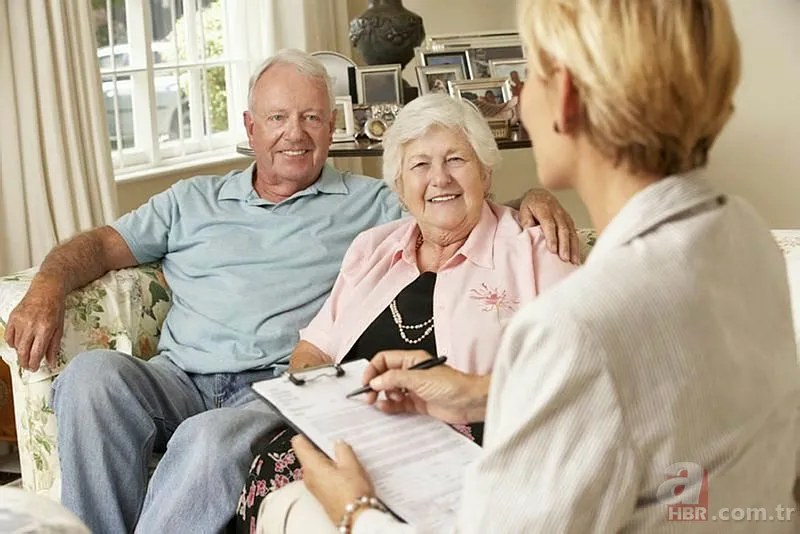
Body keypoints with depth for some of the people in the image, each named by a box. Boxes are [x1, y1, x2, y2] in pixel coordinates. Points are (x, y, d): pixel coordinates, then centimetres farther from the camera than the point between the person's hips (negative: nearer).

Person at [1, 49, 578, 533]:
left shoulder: (369, 203, 16)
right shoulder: (194, 200, 23)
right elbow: (104, 244, 20)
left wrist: (532, 200, -11)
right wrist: (47, 288, -1)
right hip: (179, 379, 4)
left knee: (212, 440, -36)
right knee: (91, 374, -27)